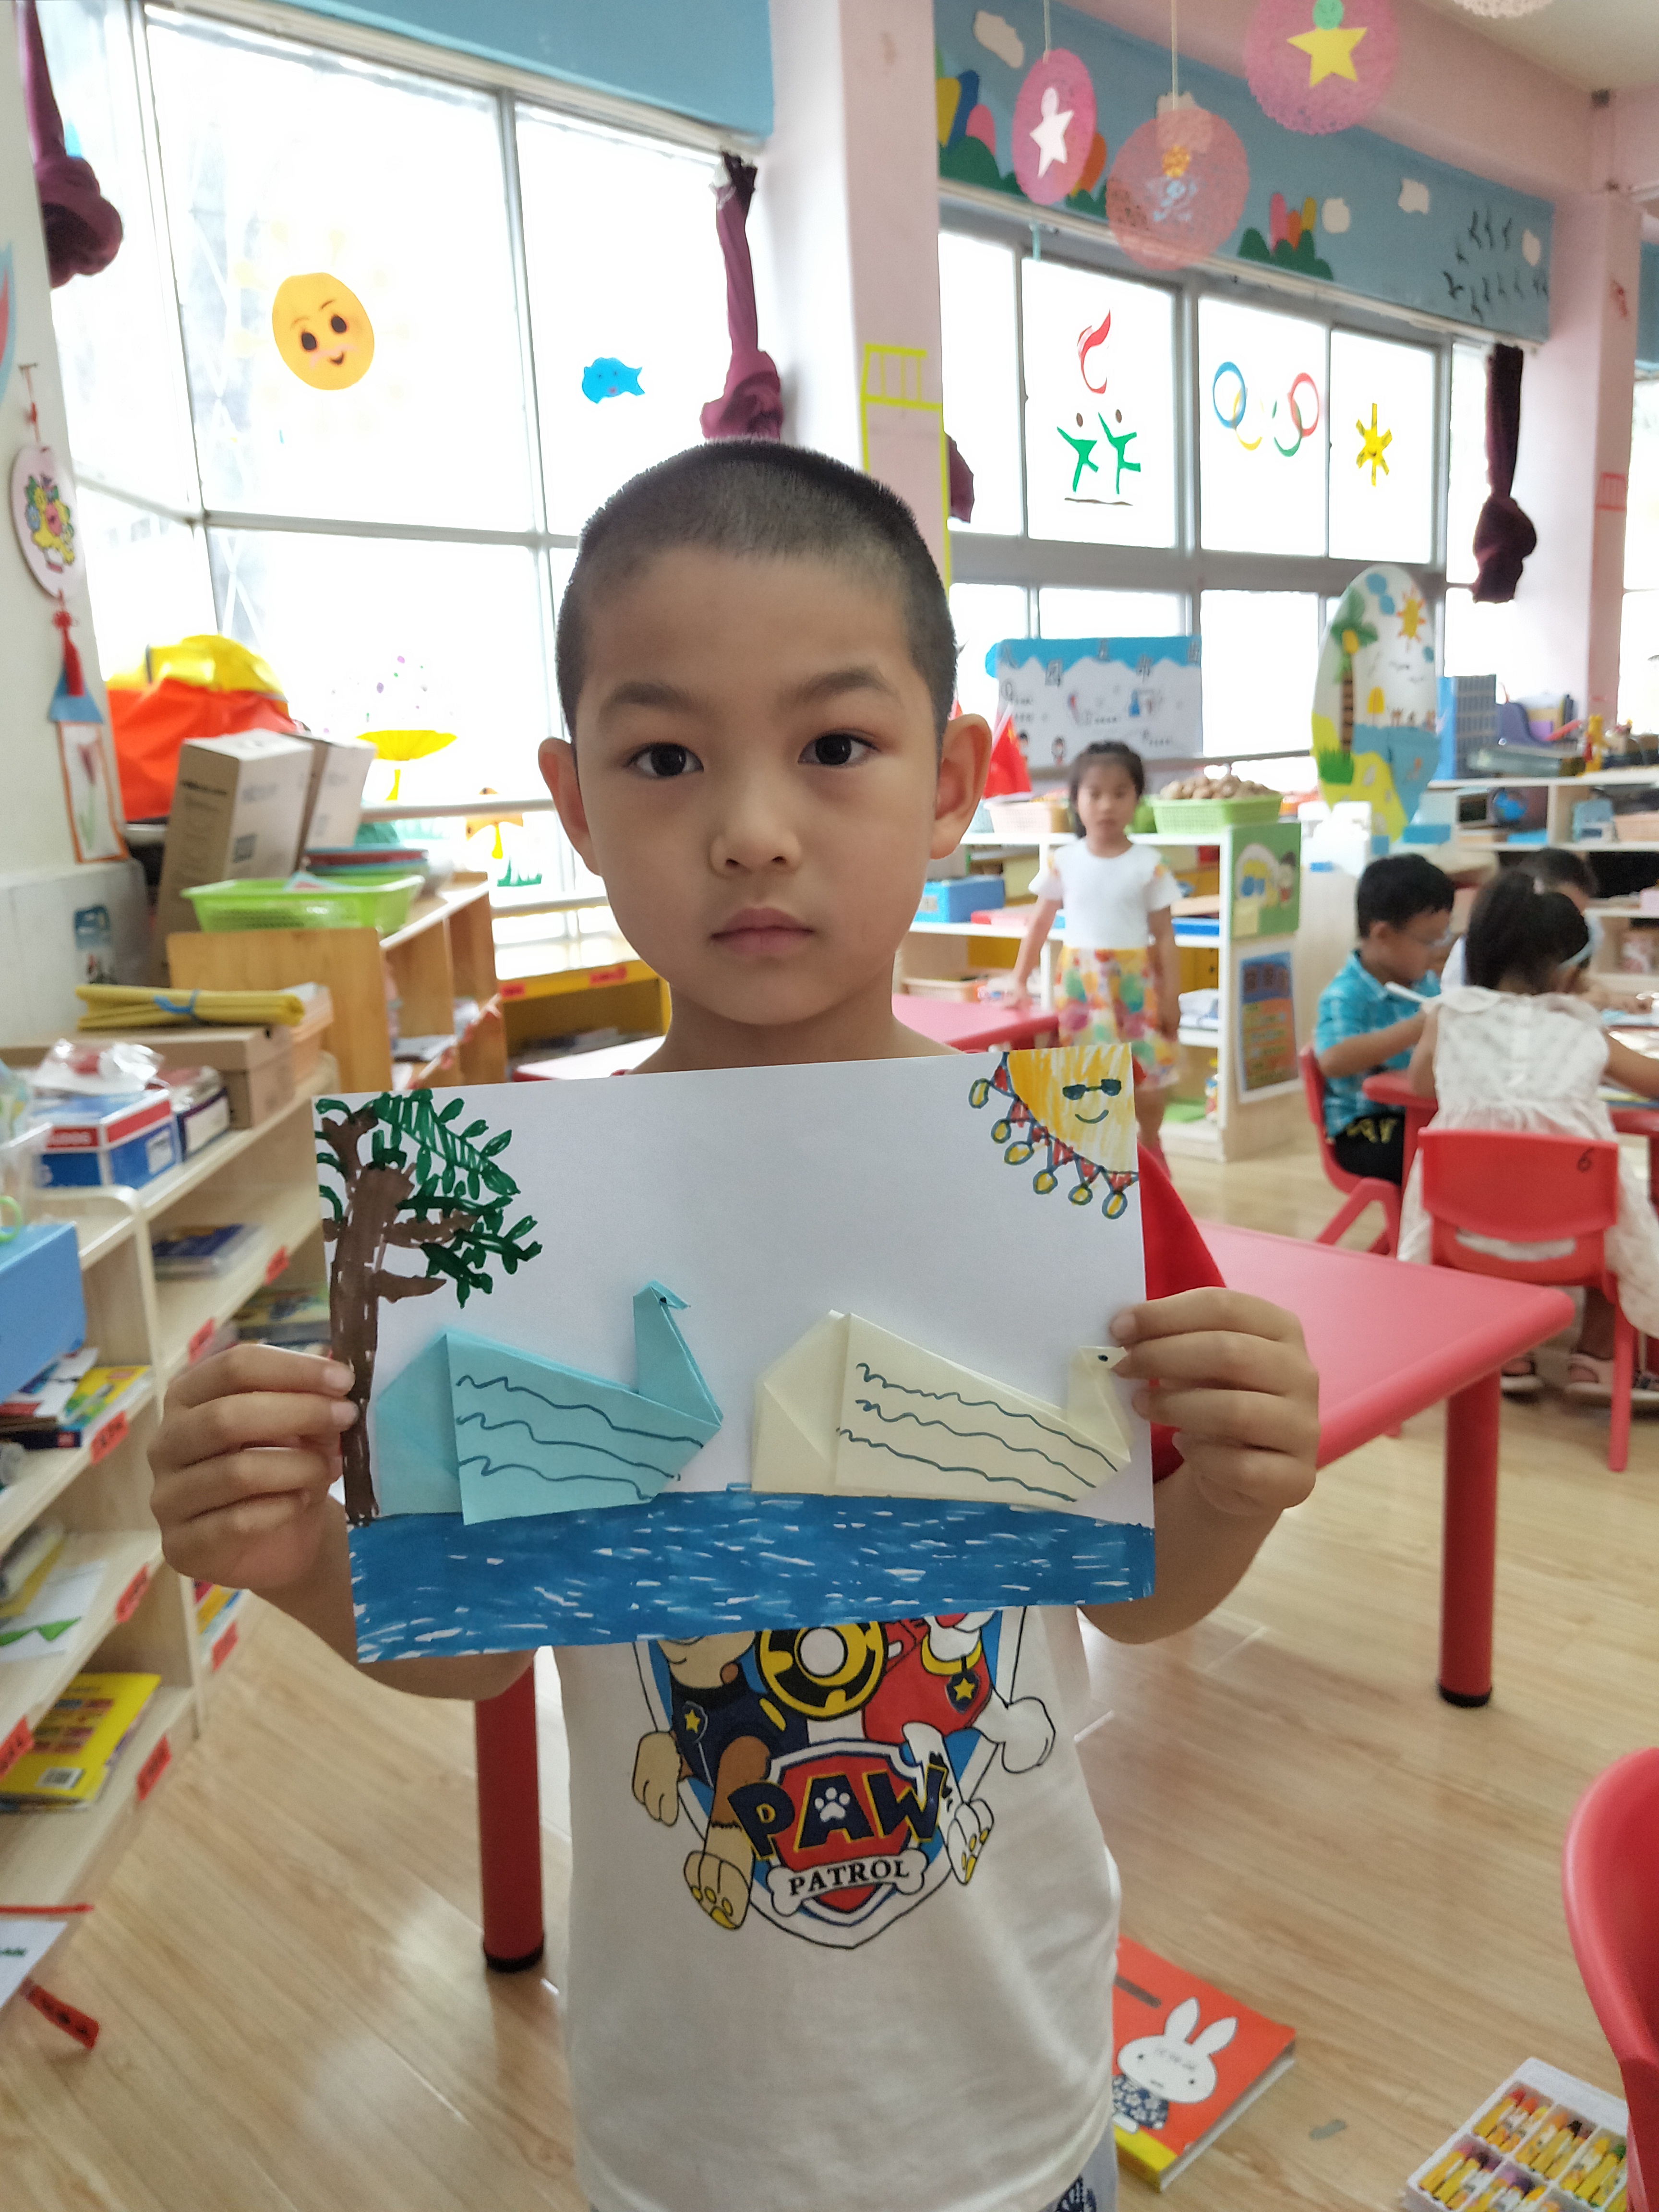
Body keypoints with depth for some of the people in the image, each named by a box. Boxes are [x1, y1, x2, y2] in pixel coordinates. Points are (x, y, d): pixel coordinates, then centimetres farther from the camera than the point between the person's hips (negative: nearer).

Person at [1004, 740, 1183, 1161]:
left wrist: (1171, 996, -3)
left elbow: (1164, 935, -1)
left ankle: (1149, 1147, 30)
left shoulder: (1148, 864, -3)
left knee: (1148, 1076, 4)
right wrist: (1019, 980, 2)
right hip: (1080, 980, 1)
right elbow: (1040, 924, 8)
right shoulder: (1064, 862, 0)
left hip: (1134, 980, 0)